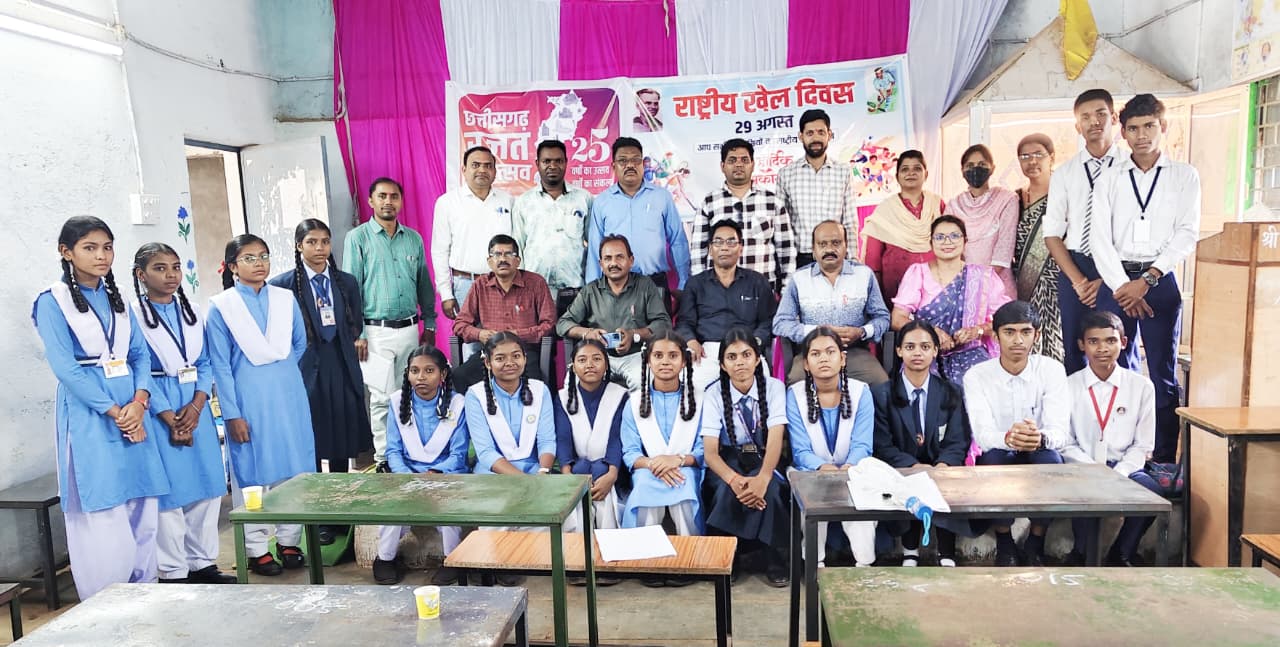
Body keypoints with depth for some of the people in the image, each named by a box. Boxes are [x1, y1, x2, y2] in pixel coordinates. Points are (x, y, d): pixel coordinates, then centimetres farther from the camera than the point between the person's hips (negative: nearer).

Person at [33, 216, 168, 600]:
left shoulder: (116, 298, 14)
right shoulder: (53, 302, -3)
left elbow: (140, 354, 8)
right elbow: (65, 368, -11)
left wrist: (139, 401, -9)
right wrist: (114, 412, -14)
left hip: (133, 412, 5)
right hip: (89, 416, -5)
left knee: (143, 511, 7)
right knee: (103, 518, -3)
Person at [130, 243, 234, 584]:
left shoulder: (192, 312, 11)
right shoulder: (132, 315, -5)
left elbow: (205, 363, 8)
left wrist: (196, 405, -7)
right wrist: (170, 419, -12)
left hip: (196, 407, 5)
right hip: (158, 410, -5)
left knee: (207, 485, 7)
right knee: (170, 489, 0)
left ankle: (202, 563, 20)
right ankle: (173, 572, 12)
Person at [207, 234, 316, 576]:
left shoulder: (285, 299, 5)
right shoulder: (221, 307, -4)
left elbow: (300, 344, 17)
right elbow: (220, 365, -6)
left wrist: (280, 371, 11)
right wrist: (232, 415, -9)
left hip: (289, 399, 3)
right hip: (249, 403, -3)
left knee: (294, 469, 7)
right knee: (252, 474, 4)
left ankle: (288, 541, 22)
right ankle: (256, 550, 17)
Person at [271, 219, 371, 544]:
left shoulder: (347, 282, 9)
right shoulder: (282, 284, -3)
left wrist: (339, 344, 2)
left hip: (342, 371, 3)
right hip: (305, 372, -3)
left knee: (342, 446, 9)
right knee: (310, 448, 3)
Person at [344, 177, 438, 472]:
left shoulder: (414, 238, 11)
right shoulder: (357, 238, -1)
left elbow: (424, 284, 16)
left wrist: (429, 324, 11)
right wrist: (357, 334, -10)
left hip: (409, 329, 4)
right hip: (377, 331, -4)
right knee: (382, 398, -3)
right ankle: (384, 458, 8)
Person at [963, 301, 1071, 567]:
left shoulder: (1051, 370, -8)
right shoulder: (976, 376, -10)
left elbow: (1061, 432, -18)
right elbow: (982, 435, -21)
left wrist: (1040, 438, -44)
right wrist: (1007, 438, -46)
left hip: (1039, 458, 1)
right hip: (998, 458, 0)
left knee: (1051, 458, -33)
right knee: (993, 457, -34)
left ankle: (1035, 543, -9)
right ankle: (1004, 543, -11)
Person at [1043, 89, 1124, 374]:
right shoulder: (1064, 174, 7)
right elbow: (1052, 234, 5)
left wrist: (1109, 278, -9)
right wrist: (1078, 280, -5)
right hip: (1074, 268, 2)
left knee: (1119, 354, 0)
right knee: (1073, 353, 6)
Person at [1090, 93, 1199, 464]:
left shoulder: (1184, 176, 7)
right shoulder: (1109, 180, 10)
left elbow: (1187, 234, -2)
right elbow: (1099, 238, 1)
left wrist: (1147, 279, -12)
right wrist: (1122, 286, -10)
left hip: (1161, 281, -1)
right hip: (1117, 281, 1)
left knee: (1163, 373, 0)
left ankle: (1164, 460, 7)